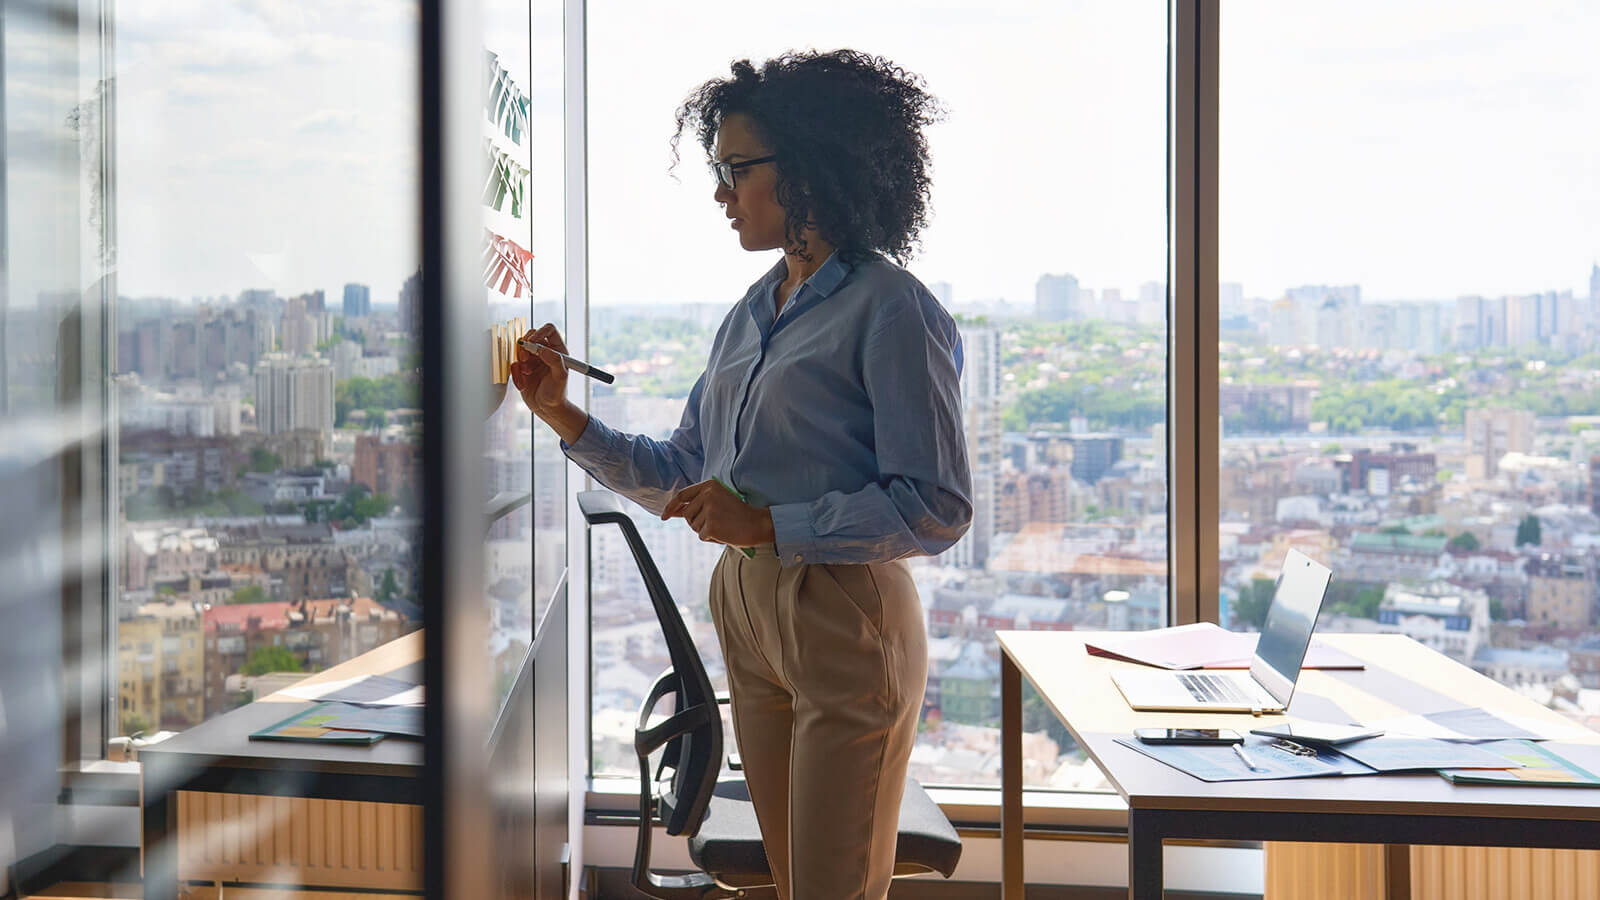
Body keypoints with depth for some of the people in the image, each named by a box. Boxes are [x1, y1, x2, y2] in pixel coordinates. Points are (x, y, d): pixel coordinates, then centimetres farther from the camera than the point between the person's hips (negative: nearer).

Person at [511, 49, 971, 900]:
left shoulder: (890, 312, -12)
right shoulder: (751, 313, 12)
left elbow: (937, 508, -17)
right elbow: (682, 476, 14)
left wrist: (768, 524, -21)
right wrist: (563, 416, 5)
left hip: (845, 621, -7)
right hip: (744, 610, 8)